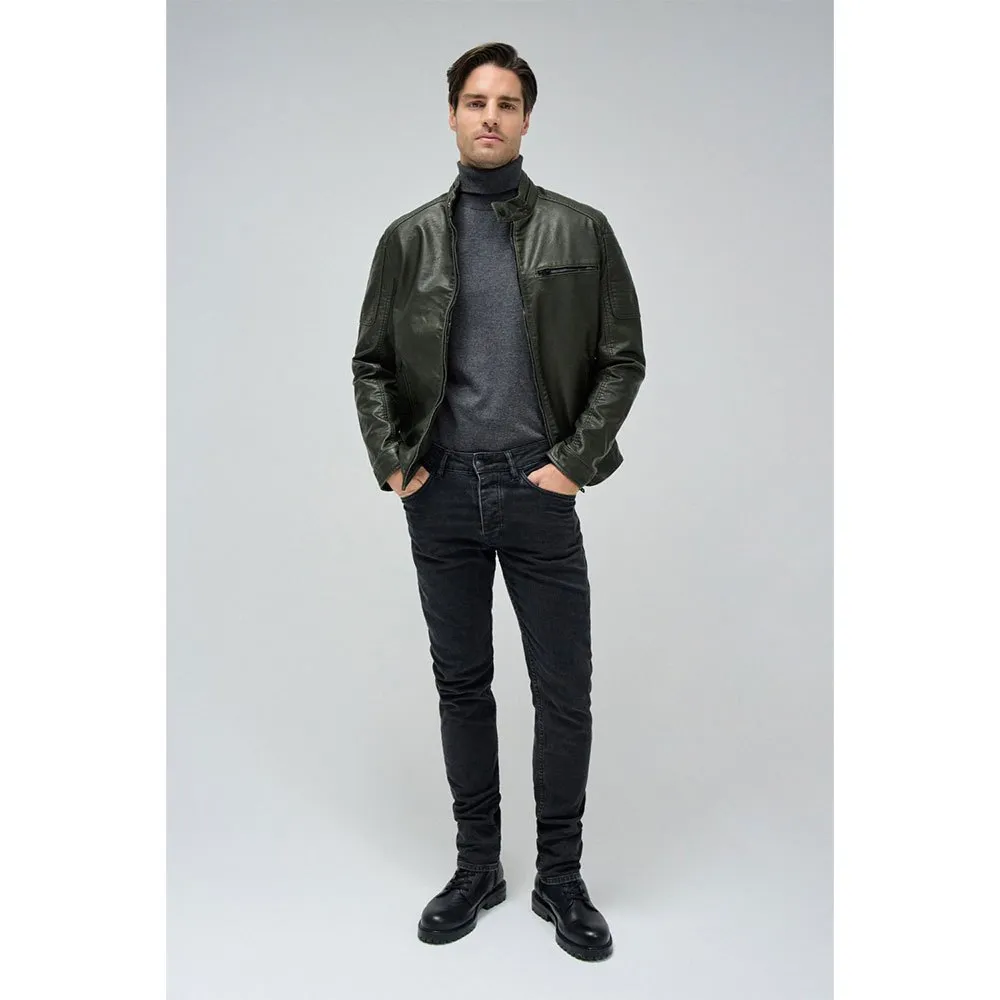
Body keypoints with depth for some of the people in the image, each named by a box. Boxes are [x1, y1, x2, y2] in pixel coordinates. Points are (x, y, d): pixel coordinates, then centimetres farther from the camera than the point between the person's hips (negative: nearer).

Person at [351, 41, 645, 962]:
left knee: (563, 691, 4)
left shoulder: (580, 230, 2)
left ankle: (560, 876, 23)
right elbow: (371, 362, 11)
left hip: (538, 489, -1)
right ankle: (477, 866, 29)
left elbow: (623, 358, 2)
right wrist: (390, 459, -1)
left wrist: (576, 459, -7)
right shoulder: (410, 238, 7)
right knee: (461, 685, 11)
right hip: (440, 492, 2)